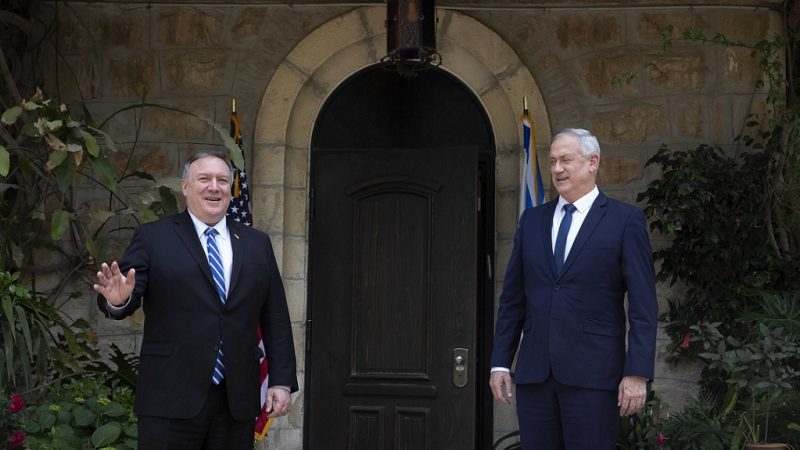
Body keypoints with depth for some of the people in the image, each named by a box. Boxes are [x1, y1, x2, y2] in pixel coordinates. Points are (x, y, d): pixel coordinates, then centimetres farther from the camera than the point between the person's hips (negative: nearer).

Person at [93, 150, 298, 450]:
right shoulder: (152, 239, 3)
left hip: (238, 402, 3)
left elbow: (276, 318, 12)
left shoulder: (257, 244, 13)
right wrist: (118, 299, -29)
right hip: (171, 400, -3)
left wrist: (282, 381, 5)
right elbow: (127, 298, -6)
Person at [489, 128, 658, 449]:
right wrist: (500, 362, 8)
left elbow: (643, 305, -5)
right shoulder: (532, 220, 13)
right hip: (533, 372, 4)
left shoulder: (625, 220, 0)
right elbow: (512, 298, 14)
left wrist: (637, 373, -11)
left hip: (592, 372, -4)